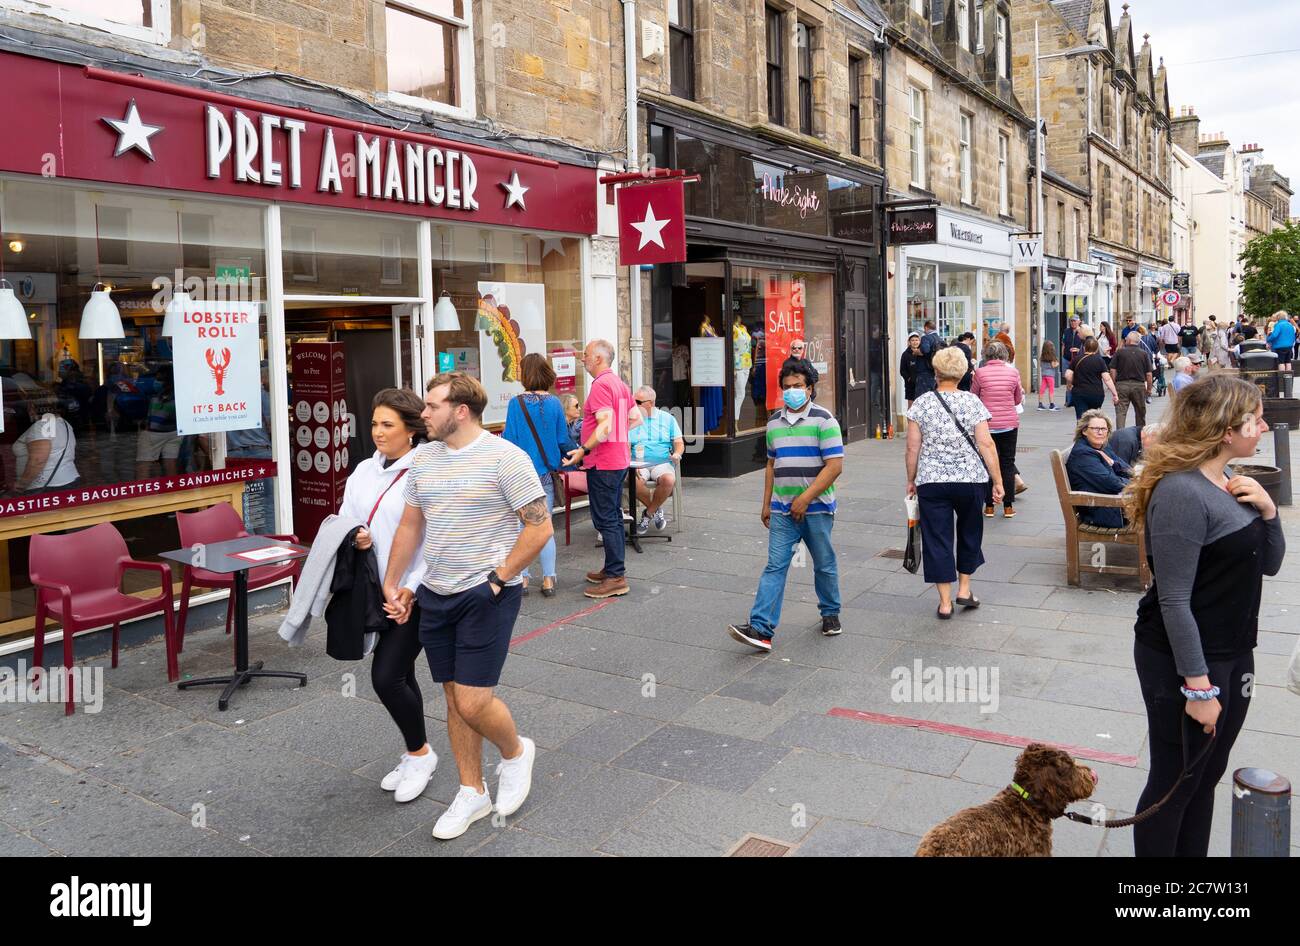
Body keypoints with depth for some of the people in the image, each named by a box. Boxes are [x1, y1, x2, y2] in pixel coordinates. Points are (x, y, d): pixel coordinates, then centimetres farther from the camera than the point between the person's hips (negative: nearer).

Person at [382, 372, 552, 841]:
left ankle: (515, 752, 24)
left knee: (473, 704, -8)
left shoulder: (504, 457, -12)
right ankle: (472, 794, 26)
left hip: (486, 596, -6)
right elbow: (409, 527, 17)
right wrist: (391, 586, 16)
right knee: (454, 698, 11)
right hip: (434, 595, 6)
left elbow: (540, 527, -14)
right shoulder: (423, 459, 8)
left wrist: (497, 579, -14)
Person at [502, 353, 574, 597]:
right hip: (546, 473, 2)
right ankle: (548, 580, 11)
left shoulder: (516, 403, -9)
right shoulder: (554, 403, -3)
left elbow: (509, 439, -7)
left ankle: (522, 578, 12)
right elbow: (563, 440, 1)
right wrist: (574, 454, 20)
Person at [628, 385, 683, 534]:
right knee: (635, 482, -34)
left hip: (661, 462, 0)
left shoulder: (667, 418, 12)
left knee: (669, 480, -34)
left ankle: (648, 514, -9)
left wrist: (676, 454, -13)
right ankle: (657, 510, -4)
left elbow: (679, 443, 10)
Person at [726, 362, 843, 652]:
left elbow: (835, 465, -14)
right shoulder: (774, 422, 11)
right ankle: (761, 628, -10)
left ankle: (830, 613, 34)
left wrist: (805, 498, -18)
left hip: (816, 508, -4)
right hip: (782, 509, 4)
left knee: (824, 564, 12)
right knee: (775, 566, -4)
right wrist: (766, 504, 15)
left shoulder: (824, 420, -7)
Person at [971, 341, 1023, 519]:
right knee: (1007, 464, 10)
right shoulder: (1013, 372, -3)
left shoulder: (980, 373, -8)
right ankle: (1008, 506, 11)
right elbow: (1018, 400, 8)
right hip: (1009, 424, 1)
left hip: (987, 424, -1)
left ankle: (989, 506, 10)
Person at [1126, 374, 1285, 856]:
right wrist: (1198, 686, -21)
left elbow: (1268, 565, 13)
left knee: (1207, 776, 20)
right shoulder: (1181, 492, -23)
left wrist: (1267, 509, -5)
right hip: (1181, 658, -8)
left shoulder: (1233, 480, 5)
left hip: (1233, 653, 8)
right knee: (1174, 783, 7)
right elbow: (1174, 601, -23)